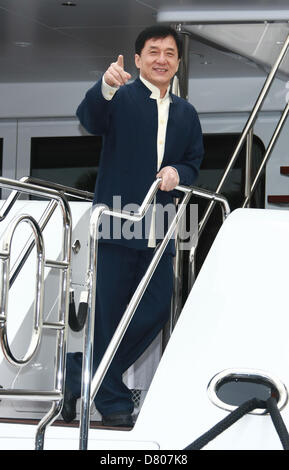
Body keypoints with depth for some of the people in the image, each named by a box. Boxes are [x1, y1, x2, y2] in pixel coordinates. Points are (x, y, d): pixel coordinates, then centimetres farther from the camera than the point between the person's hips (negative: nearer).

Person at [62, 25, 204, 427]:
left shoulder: (186, 113, 16)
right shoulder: (121, 98, -2)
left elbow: (194, 162, 18)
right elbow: (91, 121, -22)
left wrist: (178, 173, -7)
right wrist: (106, 88, -44)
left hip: (160, 231, 6)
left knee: (155, 311, 6)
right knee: (109, 314, 0)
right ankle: (113, 400, 14)